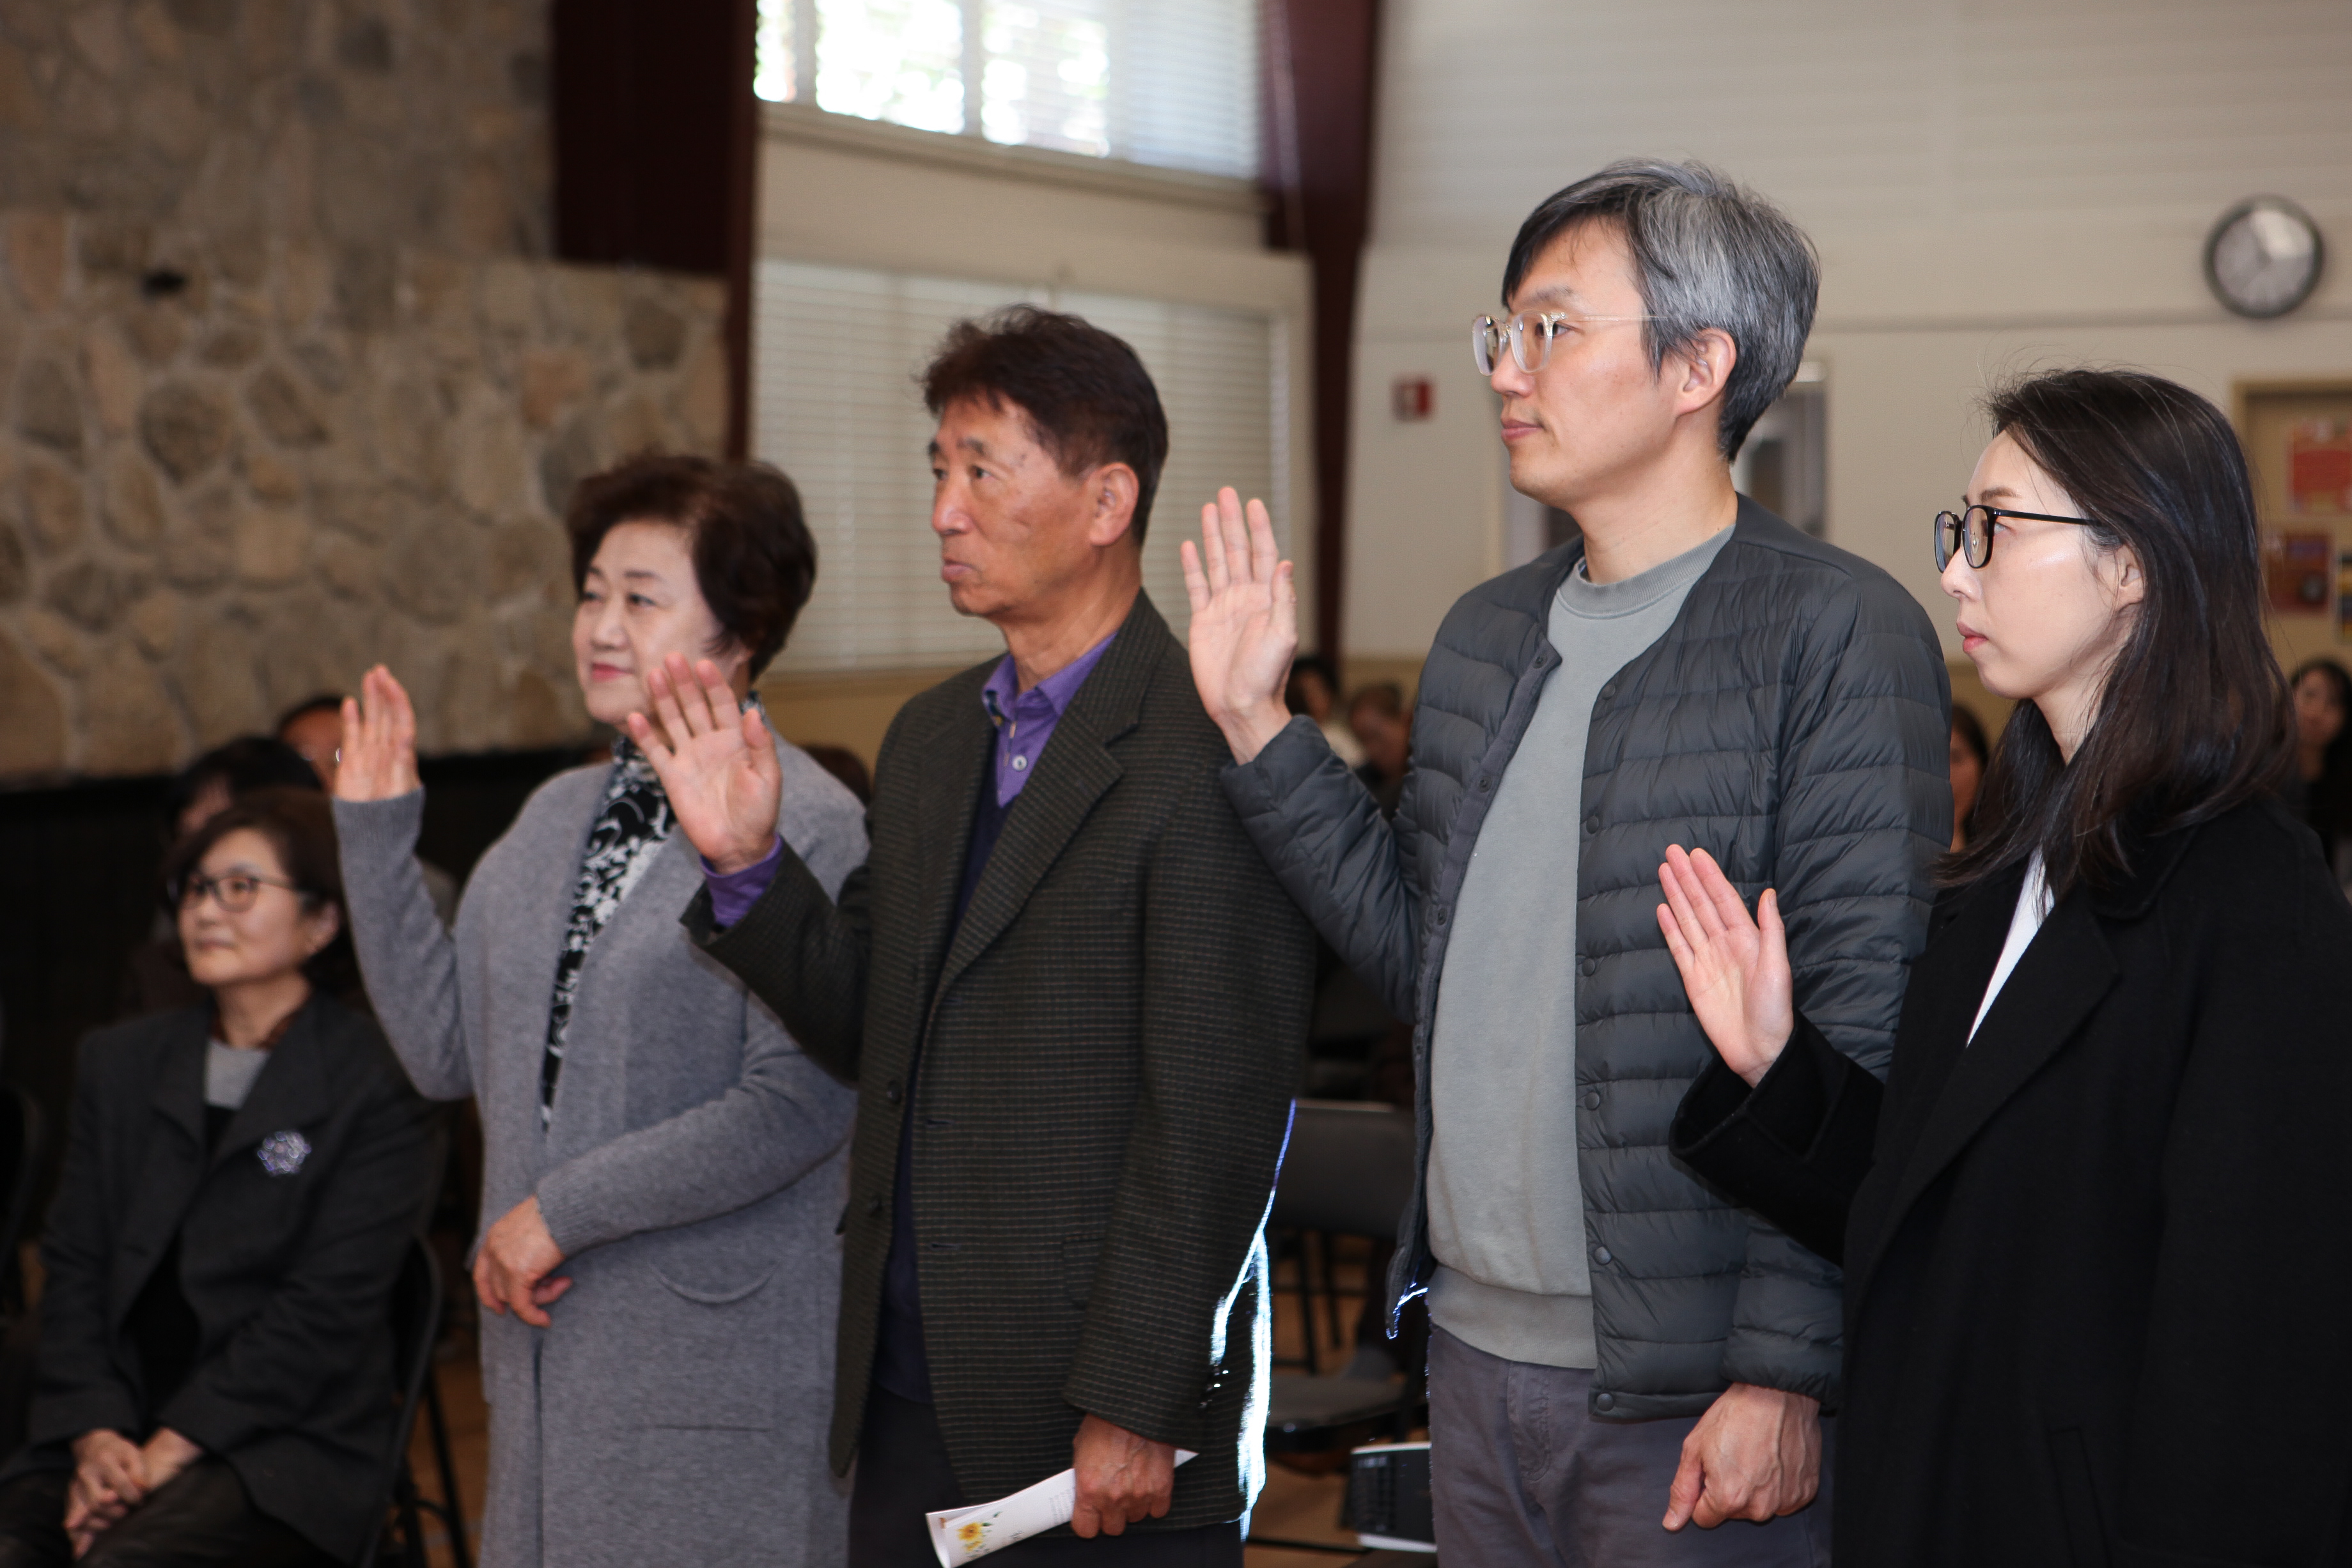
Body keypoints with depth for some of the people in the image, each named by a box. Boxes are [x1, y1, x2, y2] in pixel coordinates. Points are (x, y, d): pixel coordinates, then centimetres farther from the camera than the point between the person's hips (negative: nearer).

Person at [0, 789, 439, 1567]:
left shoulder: (376, 1088, -1)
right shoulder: (118, 1063, 17)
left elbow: (325, 1310, -9)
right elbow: (73, 1269, 10)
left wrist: (168, 1452, -14)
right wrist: (96, 1436, -6)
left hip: (288, 1452, -4)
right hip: (121, 1430, 4)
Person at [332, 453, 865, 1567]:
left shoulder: (809, 825, -12)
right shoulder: (559, 815, 12)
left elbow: (797, 1106, -19)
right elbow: (446, 1050, 12)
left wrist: (564, 1211, -15)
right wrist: (376, 834, 7)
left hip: (722, 1350, -7)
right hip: (551, 1334, 7)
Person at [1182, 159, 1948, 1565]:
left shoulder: (1837, 631, -10)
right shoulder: (1488, 634, 13)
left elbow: (1861, 1037, -14)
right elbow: (1420, 947, 13)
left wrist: (1784, 1375, -17)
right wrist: (1258, 727, 6)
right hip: (1478, 1352, 7)